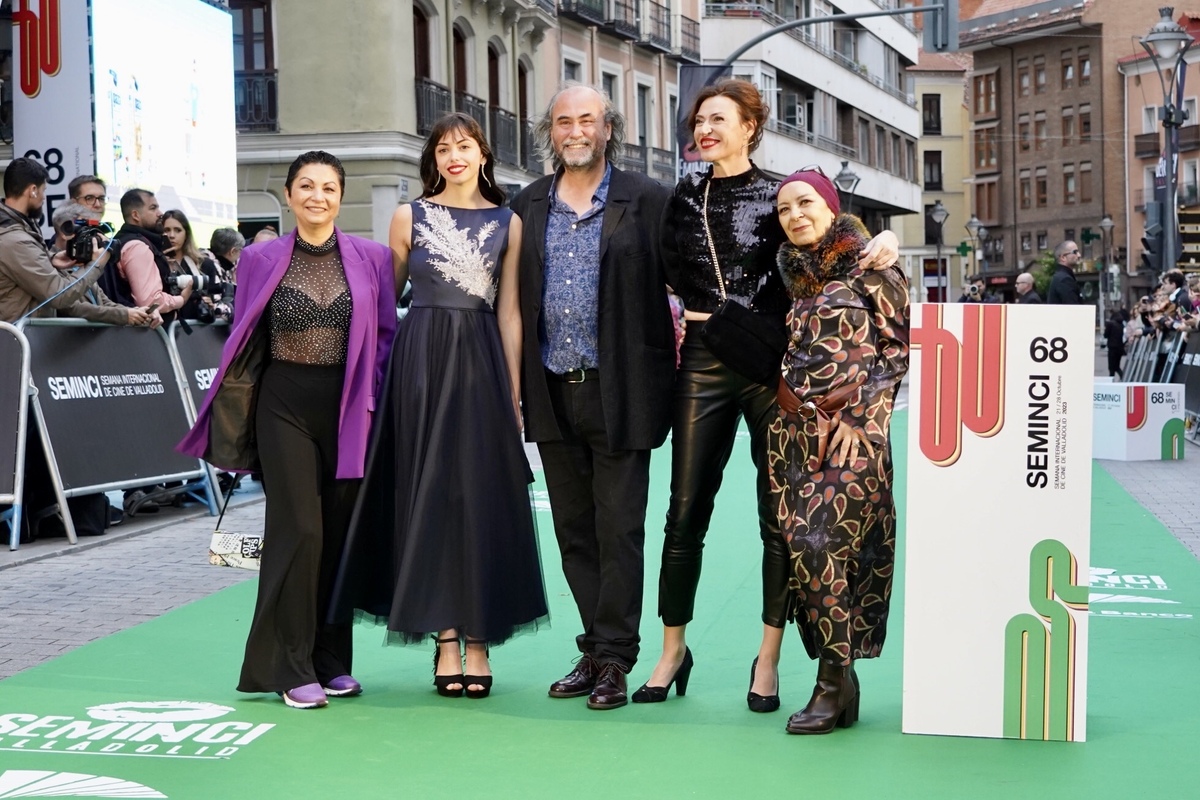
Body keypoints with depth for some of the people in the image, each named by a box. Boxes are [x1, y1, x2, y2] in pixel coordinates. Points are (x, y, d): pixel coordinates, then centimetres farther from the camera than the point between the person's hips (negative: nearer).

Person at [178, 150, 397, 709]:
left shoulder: (371, 259, 5)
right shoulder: (261, 260, 5)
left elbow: (386, 337, 7)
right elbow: (243, 343, 8)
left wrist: (373, 402, -3)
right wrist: (234, 423, 3)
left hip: (349, 409, 1)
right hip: (285, 406, -1)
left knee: (342, 531, 4)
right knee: (299, 529, -8)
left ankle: (332, 660, 16)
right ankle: (293, 667, 1)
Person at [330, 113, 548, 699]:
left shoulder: (507, 223, 8)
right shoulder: (410, 216, 6)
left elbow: (509, 312, 6)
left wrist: (514, 391, 2)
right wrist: (380, 376, 2)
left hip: (482, 362, 1)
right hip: (423, 363, -1)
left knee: (484, 496, 1)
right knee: (431, 494, 0)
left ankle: (479, 639, 8)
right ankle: (446, 639, 6)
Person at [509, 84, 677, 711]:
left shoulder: (647, 200, 0)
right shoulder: (527, 206, 10)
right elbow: (513, 301, 12)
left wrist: (675, 337, -7)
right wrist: (515, 388, 8)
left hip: (619, 392, -4)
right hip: (553, 393, 4)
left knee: (619, 529, -1)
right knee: (573, 531, 10)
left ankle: (613, 659, 8)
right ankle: (597, 649, 21)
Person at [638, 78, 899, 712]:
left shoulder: (778, 196, 0)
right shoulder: (685, 196, 9)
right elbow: (670, 272, 19)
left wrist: (880, 244, -18)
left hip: (770, 361, -2)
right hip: (703, 361, 3)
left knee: (778, 512, 2)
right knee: (686, 511, 3)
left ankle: (769, 658, 12)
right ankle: (673, 651, 16)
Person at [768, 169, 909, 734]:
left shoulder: (871, 267, 1)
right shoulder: (788, 274, 17)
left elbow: (894, 349, -3)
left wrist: (859, 418, -10)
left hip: (852, 429, -5)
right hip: (792, 430, 5)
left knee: (819, 542, -16)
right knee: (799, 548, -1)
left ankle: (834, 681, -7)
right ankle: (840, 683, 7)